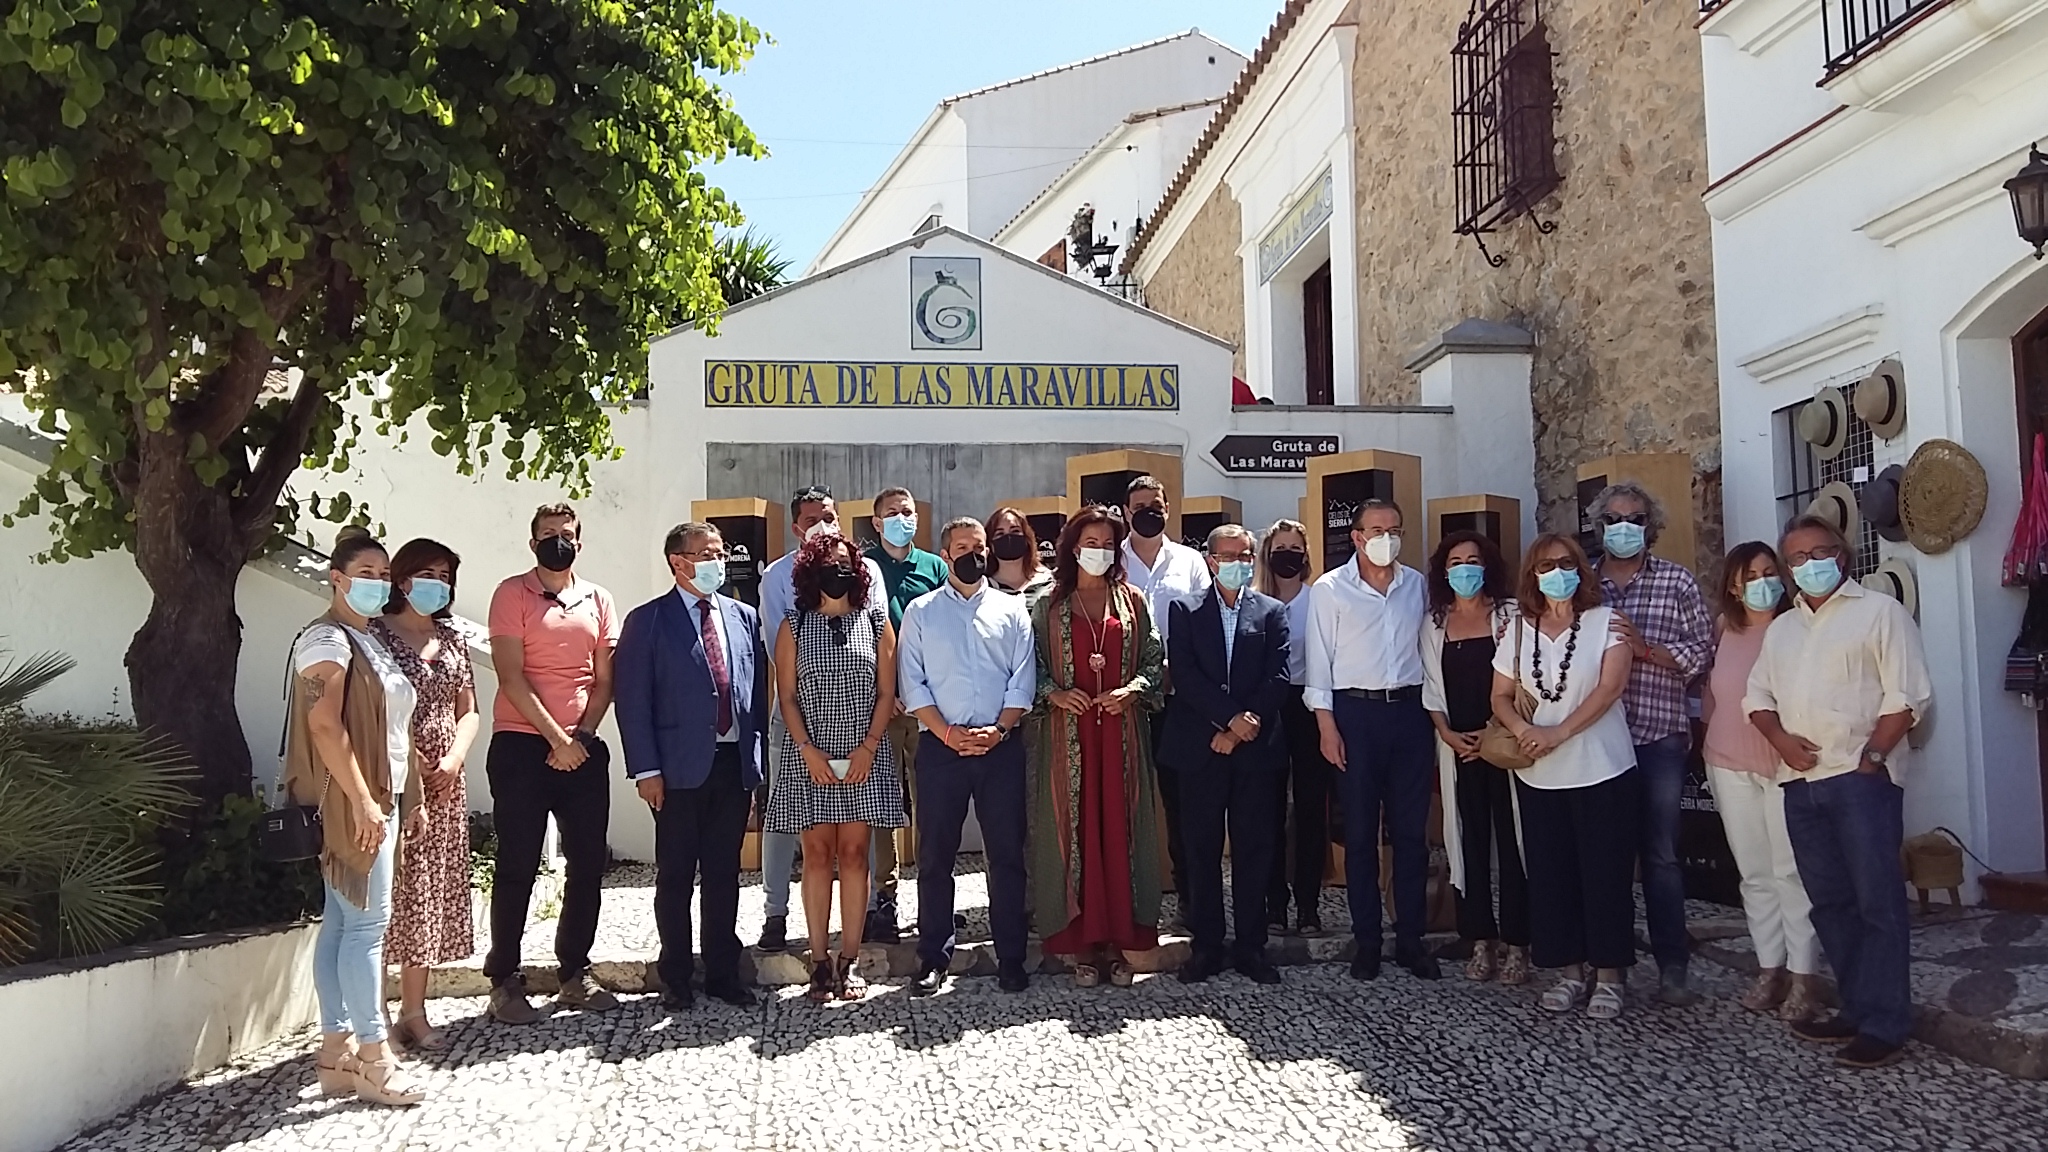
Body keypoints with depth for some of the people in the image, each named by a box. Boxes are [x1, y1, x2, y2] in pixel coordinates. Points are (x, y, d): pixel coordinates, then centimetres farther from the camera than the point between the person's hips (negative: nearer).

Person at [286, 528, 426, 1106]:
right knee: (366, 924, -7)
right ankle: (372, 1062, -2)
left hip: (379, 799, 9)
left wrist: (406, 797, 17)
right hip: (350, 804, -9)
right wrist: (362, 802, -24)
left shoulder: (370, 640, 17)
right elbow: (324, 725, -20)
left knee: (342, 924, 10)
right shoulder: (328, 639, -10)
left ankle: (337, 1055, 15)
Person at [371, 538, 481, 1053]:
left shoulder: (451, 638, 14)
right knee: (387, 894, -6)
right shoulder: (376, 633, -4)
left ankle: (414, 1012, 17)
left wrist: (453, 760, -1)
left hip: (443, 783, 6)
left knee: (431, 894, 9)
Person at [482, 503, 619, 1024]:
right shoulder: (512, 594, -1)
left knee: (588, 864, 7)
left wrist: (581, 736, -6)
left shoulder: (598, 600, 11)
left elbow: (604, 681, 9)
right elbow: (512, 678, -9)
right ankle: (504, 981, 9)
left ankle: (576, 974, 18)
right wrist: (557, 738, -13)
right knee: (517, 867, 0)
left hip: (583, 749, 4)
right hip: (522, 746, -4)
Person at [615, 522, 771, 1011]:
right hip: (680, 768, -3)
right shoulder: (648, 621, -2)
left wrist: (757, 756, 6)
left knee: (724, 875, 11)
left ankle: (723, 974, 22)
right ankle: (675, 978, 19)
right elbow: (633, 701, -5)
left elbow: (759, 691, 12)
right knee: (675, 878, 6)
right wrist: (646, 770, -11)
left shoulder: (744, 618, 10)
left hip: (734, 764, 3)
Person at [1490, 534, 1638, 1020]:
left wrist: (1560, 732, -20)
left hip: (1603, 773, -4)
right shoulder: (1519, 630, 8)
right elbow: (1501, 697, 10)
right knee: (1550, 874, 7)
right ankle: (1569, 970, 19)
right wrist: (1524, 731, -11)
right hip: (1539, 775, 4)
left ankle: (1609, 974, 13)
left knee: (1605, 873, 1)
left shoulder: (1605, 621, -3)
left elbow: (1610, 687, -13)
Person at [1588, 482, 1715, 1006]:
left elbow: (1702, 653, -1)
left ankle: (1673, 967, 10)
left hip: (1658, 733, -2)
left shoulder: (1676, 581, 4)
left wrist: (1644, 648, -14)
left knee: (1661, 854, 2)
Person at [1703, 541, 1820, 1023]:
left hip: (1784, 763, -5)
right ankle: (1770, 968, 18)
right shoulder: (1726, 633, 9)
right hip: (1730, 766, 5)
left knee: (1790, 870, -3)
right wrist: (1713, 749, 15)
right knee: (1754, 872, 10)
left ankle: (1803, 975, 4)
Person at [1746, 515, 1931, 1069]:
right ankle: (1857, 1009, 21)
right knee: (1830, 903, 11)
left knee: (1877, 902, -4)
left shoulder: (1879, 611, 0)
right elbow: (1757, 695, 18)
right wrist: (1780, 738, 0)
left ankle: (1884, 1024, 1)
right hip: (1801, 784, 7)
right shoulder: (1781, 628, 19)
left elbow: (1907, 696, -7)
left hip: (1861, 780, -6)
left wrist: (1871, 755, -13)